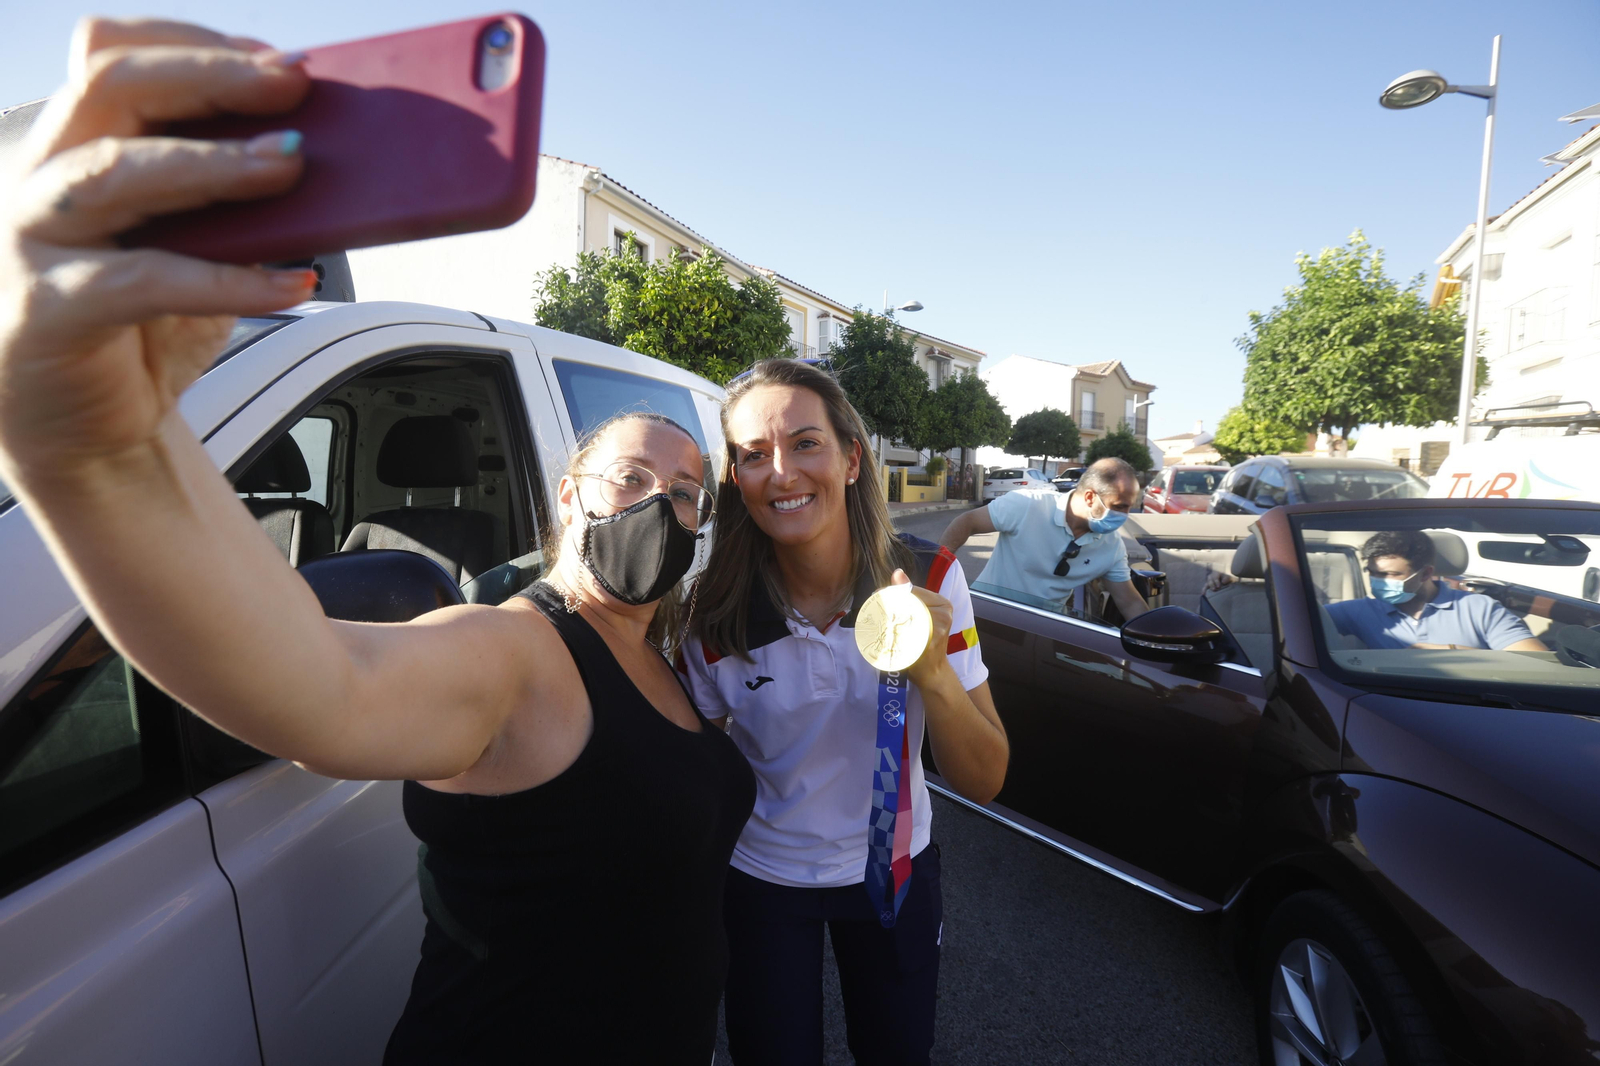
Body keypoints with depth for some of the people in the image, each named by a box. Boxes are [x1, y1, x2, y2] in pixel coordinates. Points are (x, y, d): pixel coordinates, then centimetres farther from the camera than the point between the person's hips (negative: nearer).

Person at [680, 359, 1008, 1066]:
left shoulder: (928, 580, -20)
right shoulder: (714, 612, -21)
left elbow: (984, 783, -19)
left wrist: (933, 673, -36)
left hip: (894, 868, 1)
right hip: (761, 880, -1)